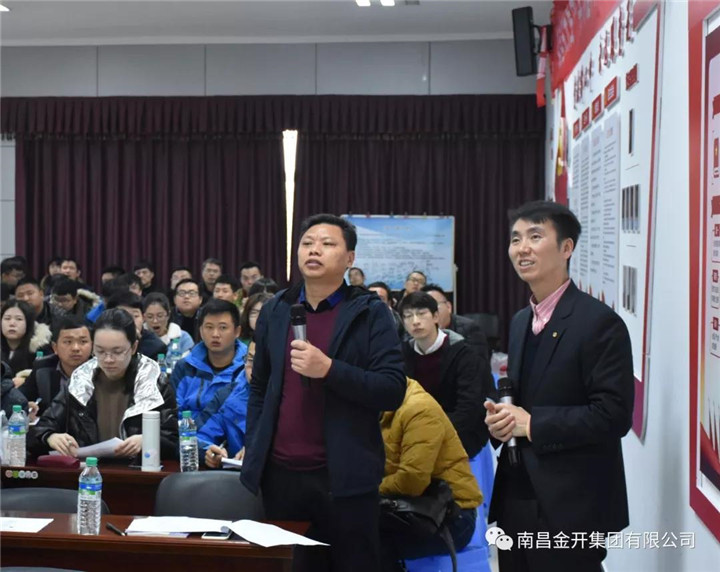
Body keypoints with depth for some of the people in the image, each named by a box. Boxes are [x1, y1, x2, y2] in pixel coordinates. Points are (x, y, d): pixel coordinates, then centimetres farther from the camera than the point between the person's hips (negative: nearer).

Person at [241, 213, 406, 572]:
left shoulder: (369, 314, -3)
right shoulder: (274, 311, 9)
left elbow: (393, 391, -11)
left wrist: (329, 368, -21)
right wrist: (253, 456, 10)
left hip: (344, 476, -3)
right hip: (280, 474, 4)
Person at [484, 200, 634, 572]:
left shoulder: (598, 322, -13)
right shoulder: (520, 322, 13)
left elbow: (613, 415, -19)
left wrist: (531, 423, -20)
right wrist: (499, 417, -1)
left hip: (571, 505, -7)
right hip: (518, 498, 8)